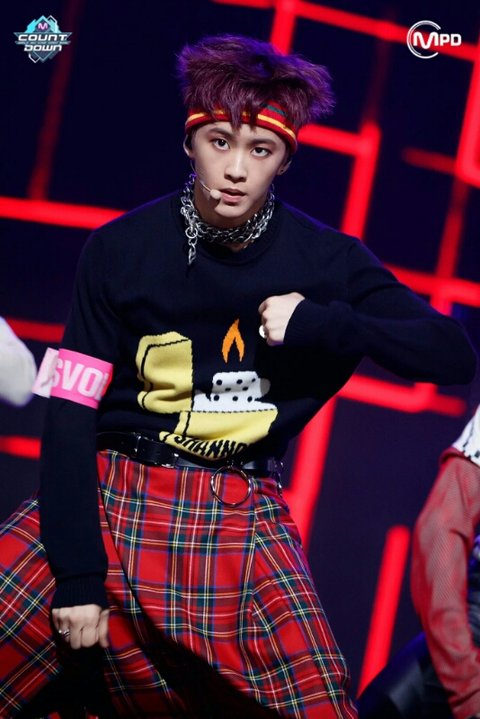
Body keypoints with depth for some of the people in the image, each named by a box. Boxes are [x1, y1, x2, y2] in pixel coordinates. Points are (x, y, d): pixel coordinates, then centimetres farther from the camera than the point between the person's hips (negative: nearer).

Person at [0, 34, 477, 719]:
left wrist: (322, 322, -14)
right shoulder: (121, 249, -3)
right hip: (109, 497, -1)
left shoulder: (323, 260, 0)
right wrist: (77, 573, -12)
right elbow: (72, 414, -4)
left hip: (242, 524, 1)